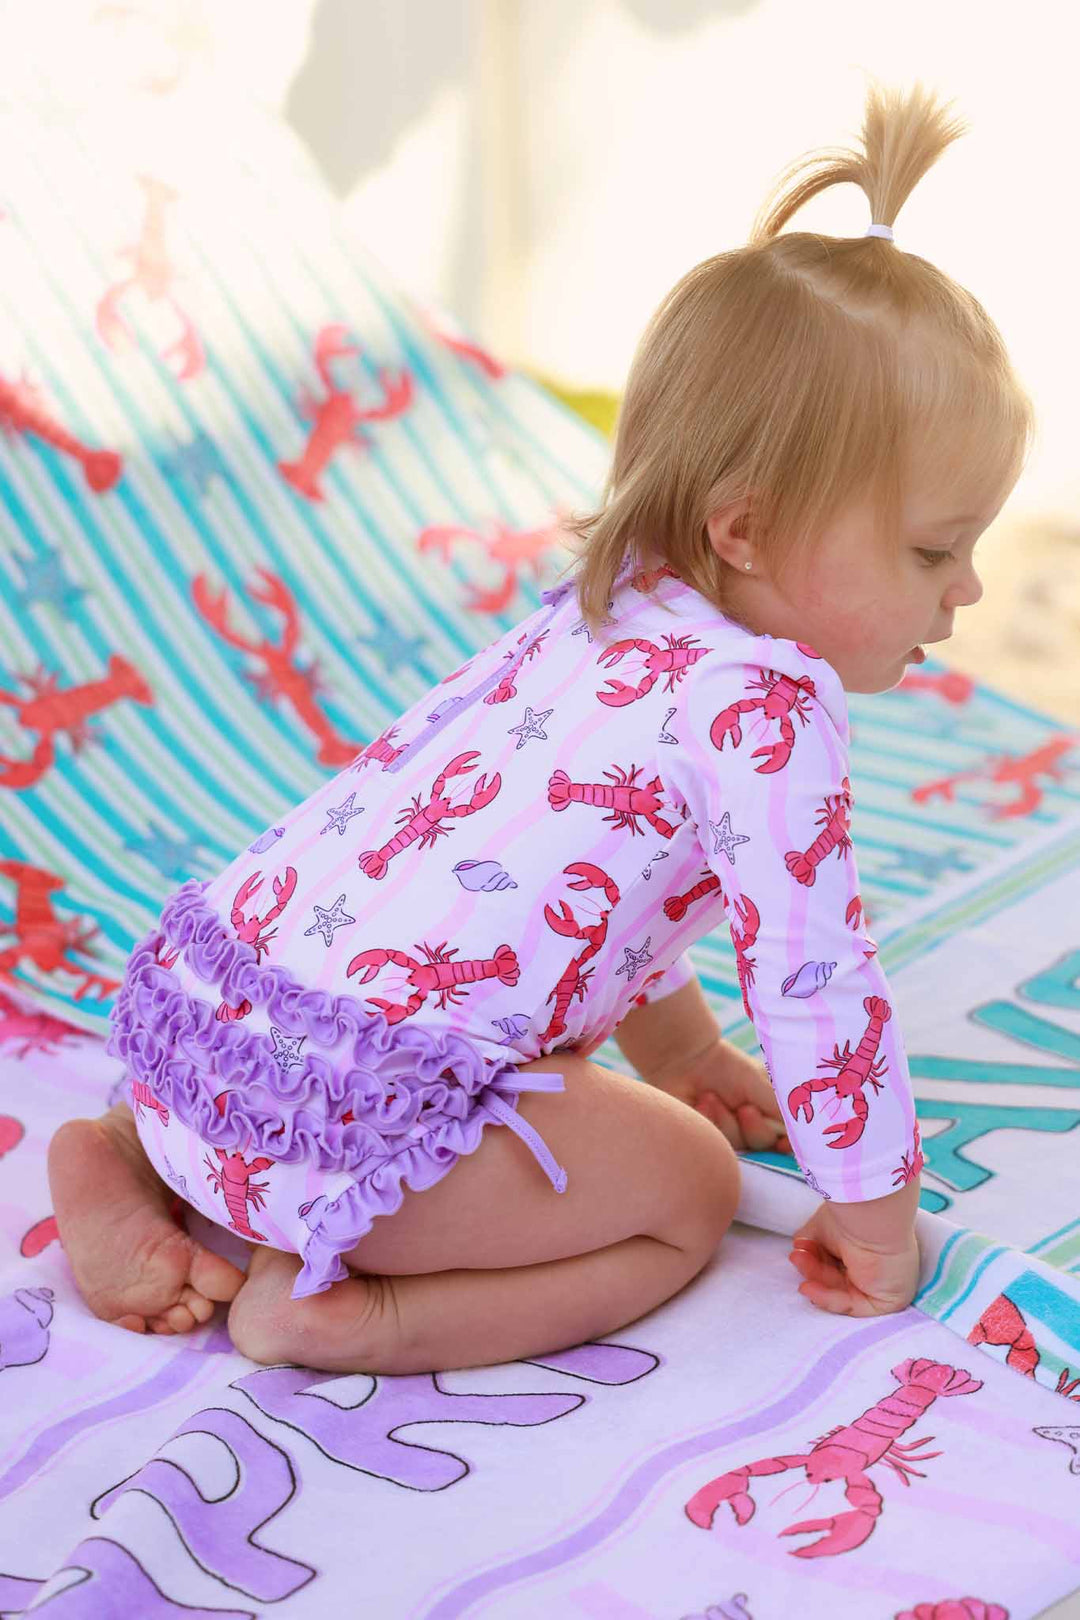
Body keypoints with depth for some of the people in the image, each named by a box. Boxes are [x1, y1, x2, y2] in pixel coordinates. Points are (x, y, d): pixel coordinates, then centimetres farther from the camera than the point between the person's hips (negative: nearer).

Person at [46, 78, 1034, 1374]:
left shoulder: (603, 609, 16)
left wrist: (679, 1046, 42)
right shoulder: (770, 708, -13)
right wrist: (877, 1226, 5)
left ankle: (129, 1157, 22)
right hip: (343, 1100, -9)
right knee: (688, 1194, 7)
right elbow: (815, 981, -11)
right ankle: (341, 1316, -4)